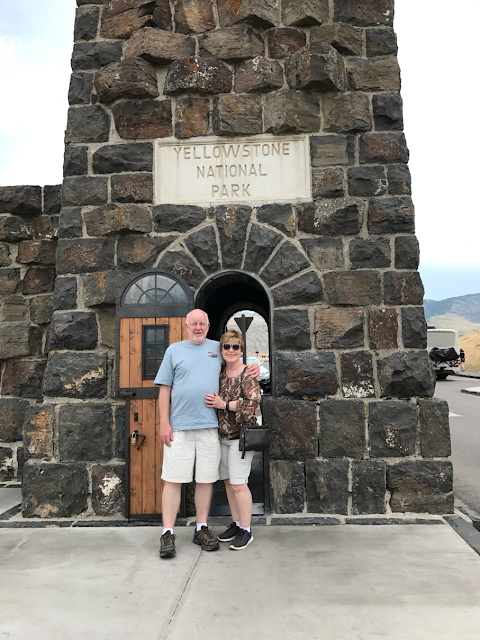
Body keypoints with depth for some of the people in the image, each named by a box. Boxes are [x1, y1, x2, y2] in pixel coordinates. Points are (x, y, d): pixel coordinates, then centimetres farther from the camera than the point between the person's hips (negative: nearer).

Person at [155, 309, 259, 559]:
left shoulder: (217, 348, 12)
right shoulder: (174, 350, 6)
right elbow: (165, 388, 3)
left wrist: (254, 367, 4)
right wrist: (164, 423, -4)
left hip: (209, 426, 2)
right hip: (179, 426, -2)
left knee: (206, 479, 9)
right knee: (173, 479, -1)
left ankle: (201, 528, 23)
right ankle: (168, 533, 11)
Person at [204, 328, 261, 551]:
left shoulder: (247, 374, -11)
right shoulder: (219, 373, 9)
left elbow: (253, 402, -21)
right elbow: (212, 399, 23)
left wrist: (223, 405, -19)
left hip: (240, 436, -7)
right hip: (222, 435, 7)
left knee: (238, 484, -4)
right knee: (228, 481, 14)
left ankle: (246, 530, 12)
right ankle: (236, 524, 29)